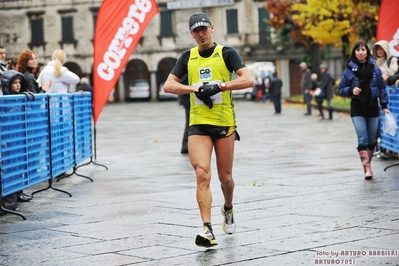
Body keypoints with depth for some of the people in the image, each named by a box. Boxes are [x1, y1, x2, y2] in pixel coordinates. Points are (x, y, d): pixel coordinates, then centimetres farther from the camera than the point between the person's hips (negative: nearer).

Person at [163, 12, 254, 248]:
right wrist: (197, 88, -11)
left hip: (225, 124, -1)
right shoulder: (188, 57, 9)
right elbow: (168, 85, 3)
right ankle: (208, 230, -18)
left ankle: (228, 209, 42)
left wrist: (219, 86, -20)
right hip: (198, 124, 2)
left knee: (225, 177, 9)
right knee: (202, 174, -14)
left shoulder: (226, 53, -1)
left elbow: (249, 80, -12)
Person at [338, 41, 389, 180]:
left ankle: (367, 164, 23)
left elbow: (381, 87, 5)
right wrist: (351, 91, -16)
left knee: (372, 140, 7)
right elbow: (341, 88, 4)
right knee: (362, 139, -12)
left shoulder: (374, 68, 2)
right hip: (357, 108, -2)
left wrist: (384, 105, 0)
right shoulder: (350, 69, -1)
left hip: (372, 107, 2)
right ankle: (367, 169, -15)